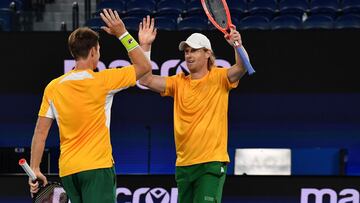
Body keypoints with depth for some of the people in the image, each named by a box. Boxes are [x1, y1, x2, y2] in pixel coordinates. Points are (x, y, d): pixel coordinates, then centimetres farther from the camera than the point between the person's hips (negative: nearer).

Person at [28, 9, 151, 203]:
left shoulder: (53, 87, 6)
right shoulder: (102, 81, -6)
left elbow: (40, 132, 5)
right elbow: (144, 66, 4)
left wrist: (35, 169, 9)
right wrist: (122, 34, 6)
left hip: (68, 171, 5)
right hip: (97, 167, -5)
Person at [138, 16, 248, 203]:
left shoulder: (218, 78, -2)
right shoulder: (179, 82, 10)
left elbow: (241, 68, -19)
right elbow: (146, 80, 1)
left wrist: (238, 45, -38)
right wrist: (145, 47, -6)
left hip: (211, 163, -6)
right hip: (183, 164, 6)